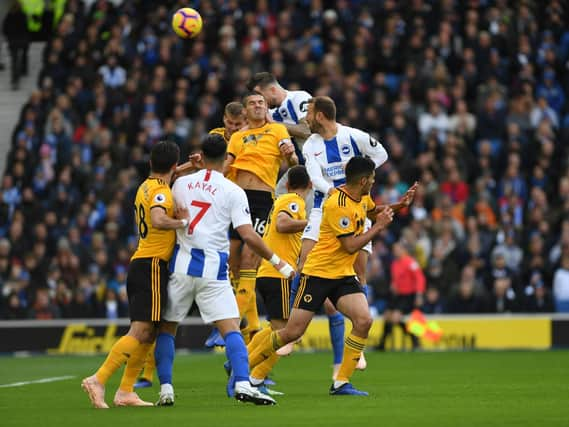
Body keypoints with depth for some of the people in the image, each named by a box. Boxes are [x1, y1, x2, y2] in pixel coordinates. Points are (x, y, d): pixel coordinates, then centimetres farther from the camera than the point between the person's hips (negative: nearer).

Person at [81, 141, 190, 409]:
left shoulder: (146, 187, 16)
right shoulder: (161, 190, -11)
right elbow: (158, 220, -30)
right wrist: (183, 222, -16)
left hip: (139, 264, 10)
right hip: (152, 266, -10)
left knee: (147, 334, 11)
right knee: (140, 332, -14)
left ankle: (125, 392, 8)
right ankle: (98, 380, -22)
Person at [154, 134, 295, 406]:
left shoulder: (181, 183, 6)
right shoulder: (233, 192, -2)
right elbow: (248, 235, -9)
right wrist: (277, 262, 0)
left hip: (181, 263, 2)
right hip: (213, 267, -2)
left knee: (166, 327, 13)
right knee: (231, 328, -6)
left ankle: (165, 389, 5)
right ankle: (242, 384, -23)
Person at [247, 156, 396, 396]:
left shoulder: (361, 198, 7)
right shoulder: (337, 204, -21)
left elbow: (373, 212, 32)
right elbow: (350, 245, -21)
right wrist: (378, 227, -13)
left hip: (344, 276, 7)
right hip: (318, 272, -7)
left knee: (364, 321, -15)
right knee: (293, 332, -7)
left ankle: (341, 383, -8)